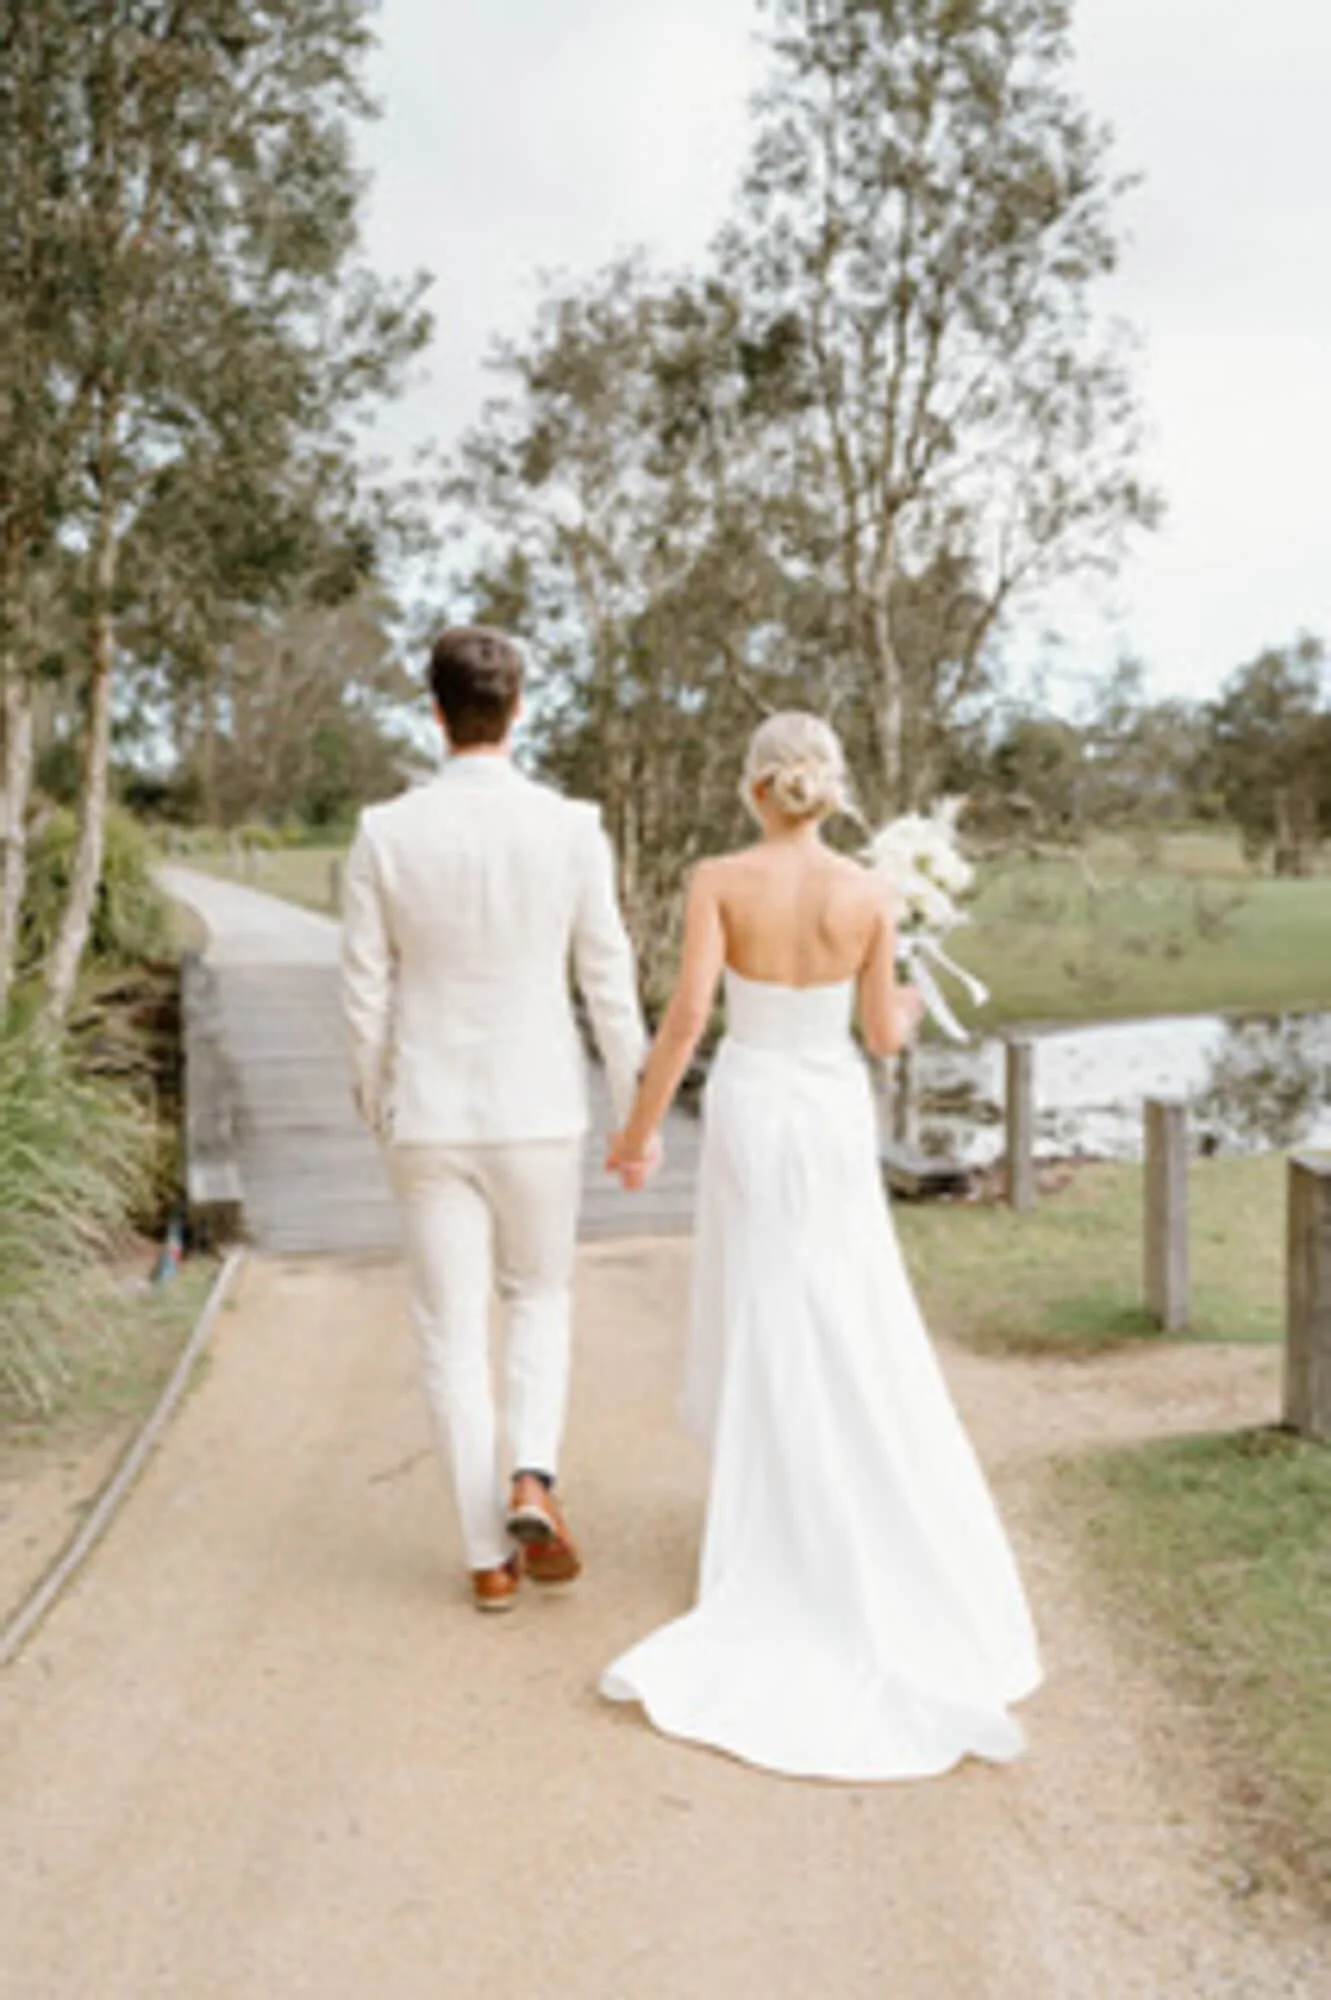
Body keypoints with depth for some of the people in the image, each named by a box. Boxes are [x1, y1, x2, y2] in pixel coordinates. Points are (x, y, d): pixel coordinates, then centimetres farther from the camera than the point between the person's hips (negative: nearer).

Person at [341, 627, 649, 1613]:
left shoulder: (385, 832, -7)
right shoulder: (571, 827, -8)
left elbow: (367, 993, -2)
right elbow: (609, 984, -5)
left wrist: (376, 1101, 15)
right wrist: (639, 1114, 6)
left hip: (429, 1121, 0)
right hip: (539, 1114, 0)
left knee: (454, 1331, 10)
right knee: (540, 1299, 22)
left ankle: (490, 1556, 15)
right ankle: (533, 1479, 1)